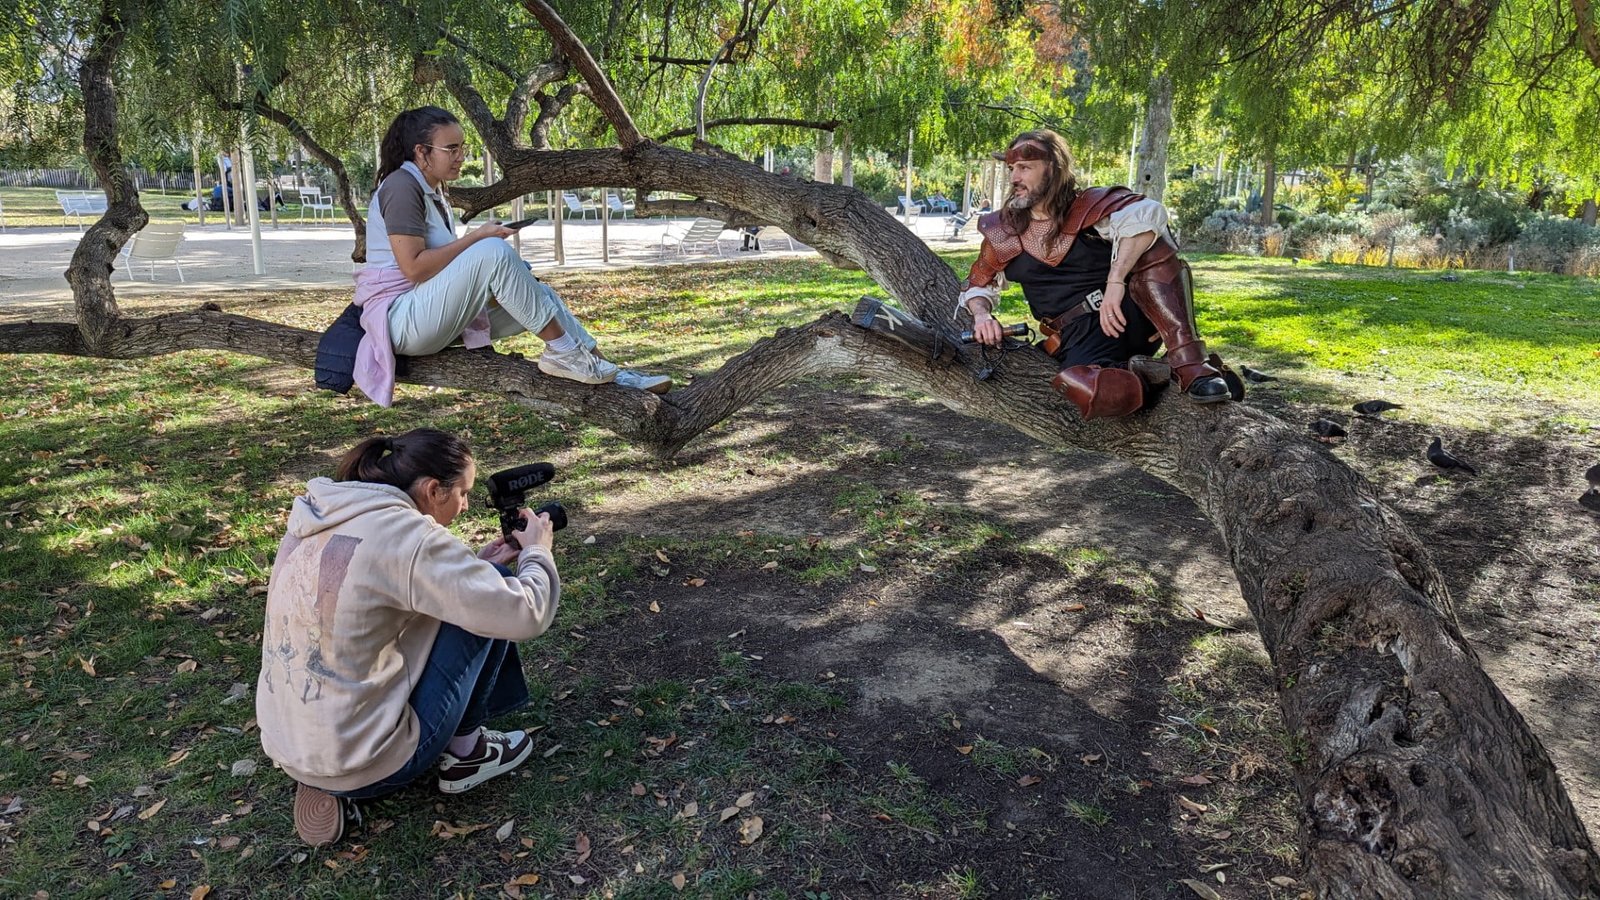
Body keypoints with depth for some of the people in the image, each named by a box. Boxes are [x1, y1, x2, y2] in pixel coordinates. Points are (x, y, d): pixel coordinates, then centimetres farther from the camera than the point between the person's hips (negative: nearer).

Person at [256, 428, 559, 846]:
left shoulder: (319, 517, 3)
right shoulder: (404, 532, -22)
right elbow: (524, 615, -22)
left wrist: (475, 568, 9)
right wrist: (537, 551, -3)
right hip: (360, 760, -8)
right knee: (495, 606, -2)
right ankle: (464, 752, 14)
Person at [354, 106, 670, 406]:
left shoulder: (432, 190, 18)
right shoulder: (402, 187, -12)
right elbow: (414, 267, -22)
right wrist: (476, 237, -16)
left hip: (439, 315, 9)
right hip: (403, 320, -9)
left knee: (536, 292, -2)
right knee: (493, 252, -28)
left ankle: (609, 372, -7)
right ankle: (561, 351, -21)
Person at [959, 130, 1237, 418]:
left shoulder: (1088, 206, -1)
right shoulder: (1004, 232, 9)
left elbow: (1146, 213, -21)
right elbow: (979, 286, 22)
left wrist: (1116, 281, -32)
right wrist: (982, 315, -2)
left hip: (1134, 315, 0)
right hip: (1081, 338, 0)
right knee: (1098, 393, -39)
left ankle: (1190, 365, -25)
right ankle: (1156, 376, -7)